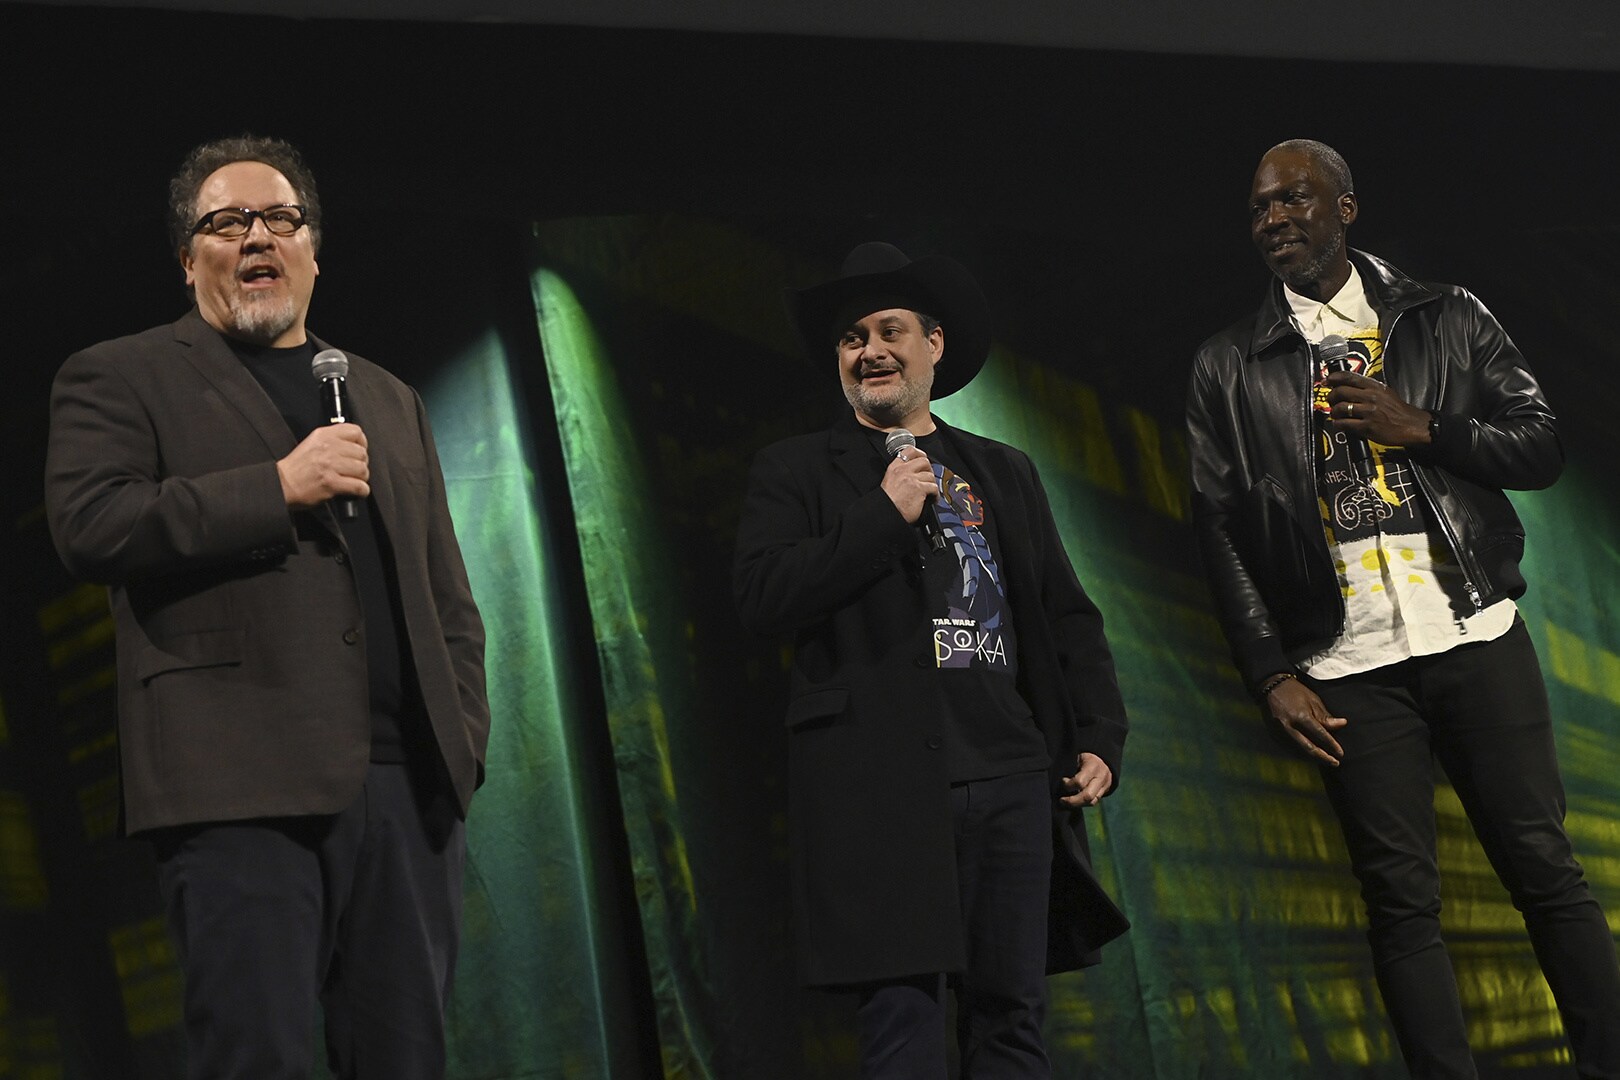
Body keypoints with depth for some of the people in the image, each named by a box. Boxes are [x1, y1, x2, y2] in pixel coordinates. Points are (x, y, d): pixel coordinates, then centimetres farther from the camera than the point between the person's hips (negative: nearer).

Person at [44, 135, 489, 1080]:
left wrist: (465, 726, 8)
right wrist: (278, 488, -11)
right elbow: (89, 525, -8)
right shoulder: (121, 380, 9)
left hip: (410, 782, 5)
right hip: (243, 785, -5)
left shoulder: (391, 401, 25)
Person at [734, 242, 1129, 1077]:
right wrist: (885, 515, -8)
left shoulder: (1004, 474, 20)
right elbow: (761, 597, -7)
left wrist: (1100, 739, 7)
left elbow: (1069, 616, 19)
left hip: (1011, 773, 4)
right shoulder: (796, 472, 9)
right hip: (882, 783, -4)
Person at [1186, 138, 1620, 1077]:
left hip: (1476, 636, 0)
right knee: (1402, 901, 0)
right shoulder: (1230, 369, 8)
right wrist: (1272, 676, -2)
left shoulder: (1449, 320, 8)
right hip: (1350, 666, 0)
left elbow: (1542, 447, 7)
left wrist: (1421, 428, -8)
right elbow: (1223, 534, 5)